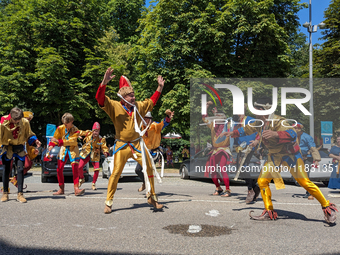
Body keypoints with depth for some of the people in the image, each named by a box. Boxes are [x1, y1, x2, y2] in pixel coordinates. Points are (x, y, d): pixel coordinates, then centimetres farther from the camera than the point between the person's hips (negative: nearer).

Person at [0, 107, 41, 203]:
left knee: (20, 169, -5)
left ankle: (20, 194, 1)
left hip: (20, 149, 1)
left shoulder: (25, 122, -6)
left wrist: (35, 141, -10)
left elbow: (29, 135, 7)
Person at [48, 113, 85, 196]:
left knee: (75, 170, -13)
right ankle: (61, 189, 12)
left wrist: (59, 141, -35)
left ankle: (76, 189, -14)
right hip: (63, 149, 4)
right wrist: (51, 145, -15)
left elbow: (71, 141, -26)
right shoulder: (60, 128, -5)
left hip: (73, 150, -3)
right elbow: (55, 137, 4)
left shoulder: (75, 130, -15)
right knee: (59, 170, 0)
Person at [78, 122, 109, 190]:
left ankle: (93, 184, 10)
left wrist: (106, 153, -36)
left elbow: (104, 147, -18)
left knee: (96, 170, -13)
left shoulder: (101, 139, -13)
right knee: (79, 167, -6)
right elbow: (80, 133, 9)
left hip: (95, 156, -2)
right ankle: (81, 179, 25)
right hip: (86, 154, 2)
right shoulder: (88, 133, -5)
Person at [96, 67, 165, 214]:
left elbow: (152, 101, 22)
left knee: (149, 169, 3)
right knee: (116, 173, -2)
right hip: (122, 146, -4)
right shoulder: (114, 107, -8)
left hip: (137, 144, 4)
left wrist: (160, 87, 17)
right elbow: (100, 99, -22)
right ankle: (108, 202, 12)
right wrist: (104, 83, -37)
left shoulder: (138, 106, 6)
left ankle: (152, 197, 20)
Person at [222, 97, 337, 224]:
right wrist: (233, 133, 22)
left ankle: (328, 207, 7)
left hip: (290, 154, -7)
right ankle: (269, 212, 11)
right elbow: (248, 129, 22)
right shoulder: (260, 123, 3)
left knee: (305, 182, -11)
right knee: (262, 181, 0)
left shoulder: (277, 121, -23)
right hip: (274, 156, 8)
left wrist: (275, 134, -53)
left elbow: (292, 134, -39)